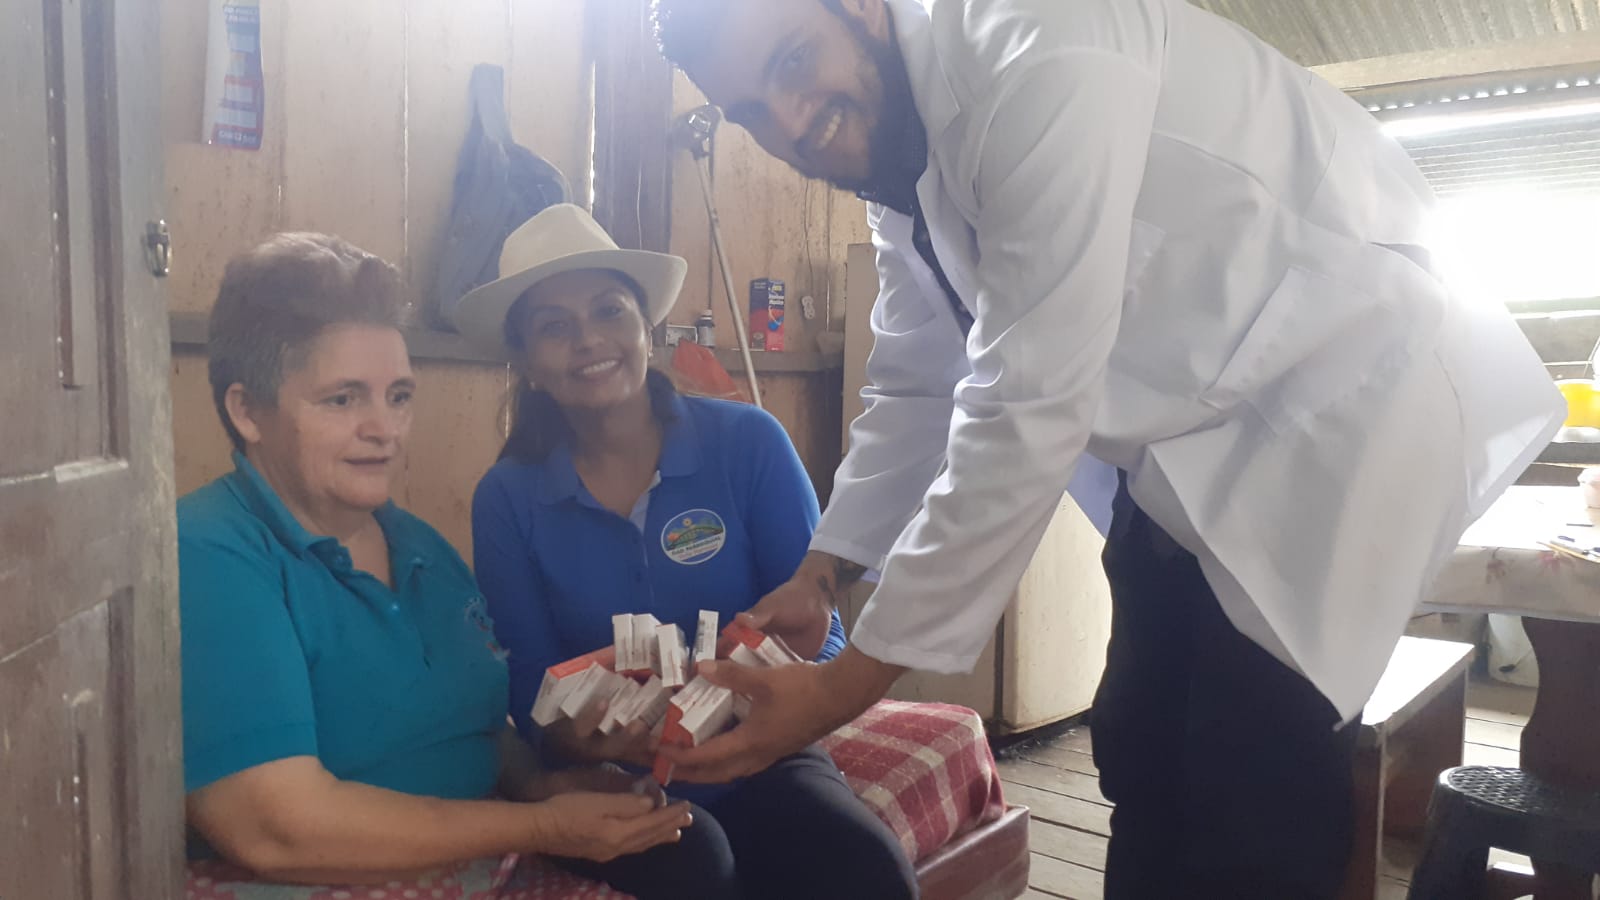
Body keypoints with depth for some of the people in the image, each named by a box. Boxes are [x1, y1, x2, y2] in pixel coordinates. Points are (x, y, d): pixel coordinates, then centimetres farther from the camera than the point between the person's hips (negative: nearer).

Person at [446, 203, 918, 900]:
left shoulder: (748, 442, -6)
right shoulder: (506, 499, -1)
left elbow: (820, 634, -4)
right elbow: (531, 699, -1)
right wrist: (575, 737, -25)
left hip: (759, 760, 0)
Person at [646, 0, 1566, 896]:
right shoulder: (896, 155, 1)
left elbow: (1027, 412, -31)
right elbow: (914, 389, 8)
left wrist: (850, 682, -26)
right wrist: (820, 575, -2)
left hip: (1334, 395, -8)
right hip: (1183, 439, 8)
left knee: (1256, 802, -7)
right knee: (1142, 758, 14)